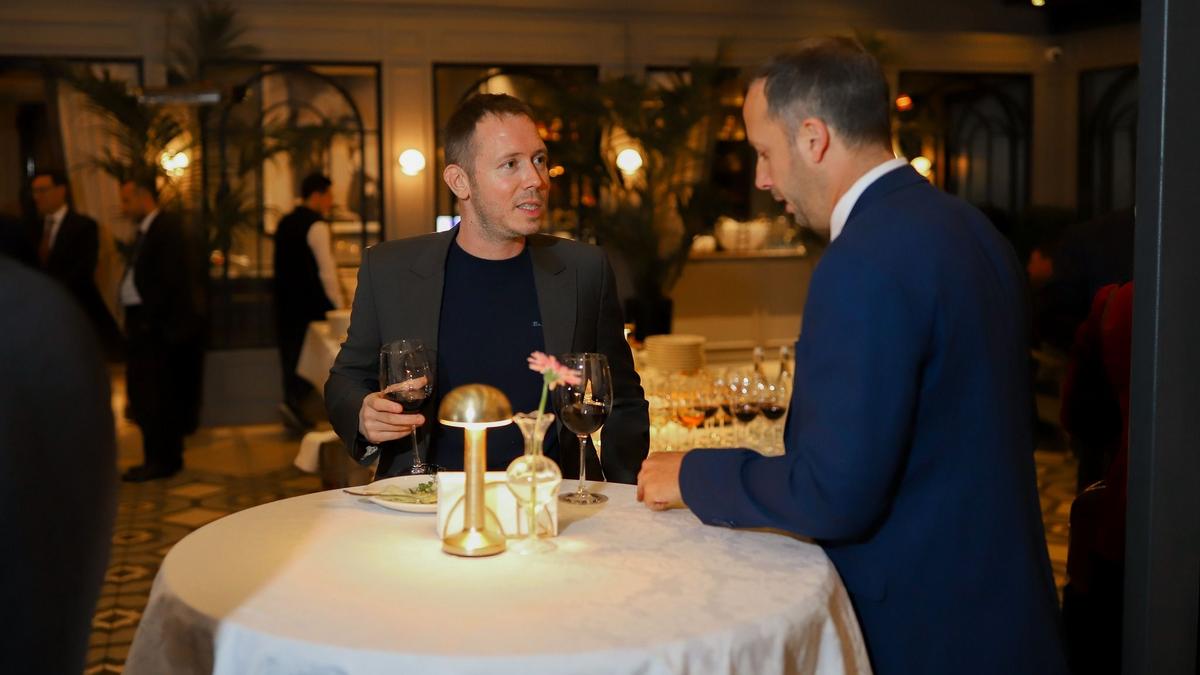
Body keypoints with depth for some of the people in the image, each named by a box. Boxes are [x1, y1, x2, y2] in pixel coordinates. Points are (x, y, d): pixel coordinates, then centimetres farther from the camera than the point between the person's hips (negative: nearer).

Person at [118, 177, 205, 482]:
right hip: (144, 324, 10)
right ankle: (162, 457, 22)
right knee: (146, 395, 13)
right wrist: (135, 321, 7)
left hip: (158, 327, -9)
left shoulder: (166, 228, -13)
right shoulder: (146, 231, 16)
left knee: (154, 396, -4)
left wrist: (148, 320, -18)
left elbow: (170, 280, -20)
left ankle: (162, 460, 4)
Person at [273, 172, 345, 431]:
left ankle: (296, 411, 17)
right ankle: (294, 400, -13)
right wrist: (340, 305, -16)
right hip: (311, 304, -8)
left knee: (291, 351, 12)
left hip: (286, 301, 8)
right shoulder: (316, 225, -12)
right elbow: (327, 270, -18)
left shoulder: (285, 223, 14)